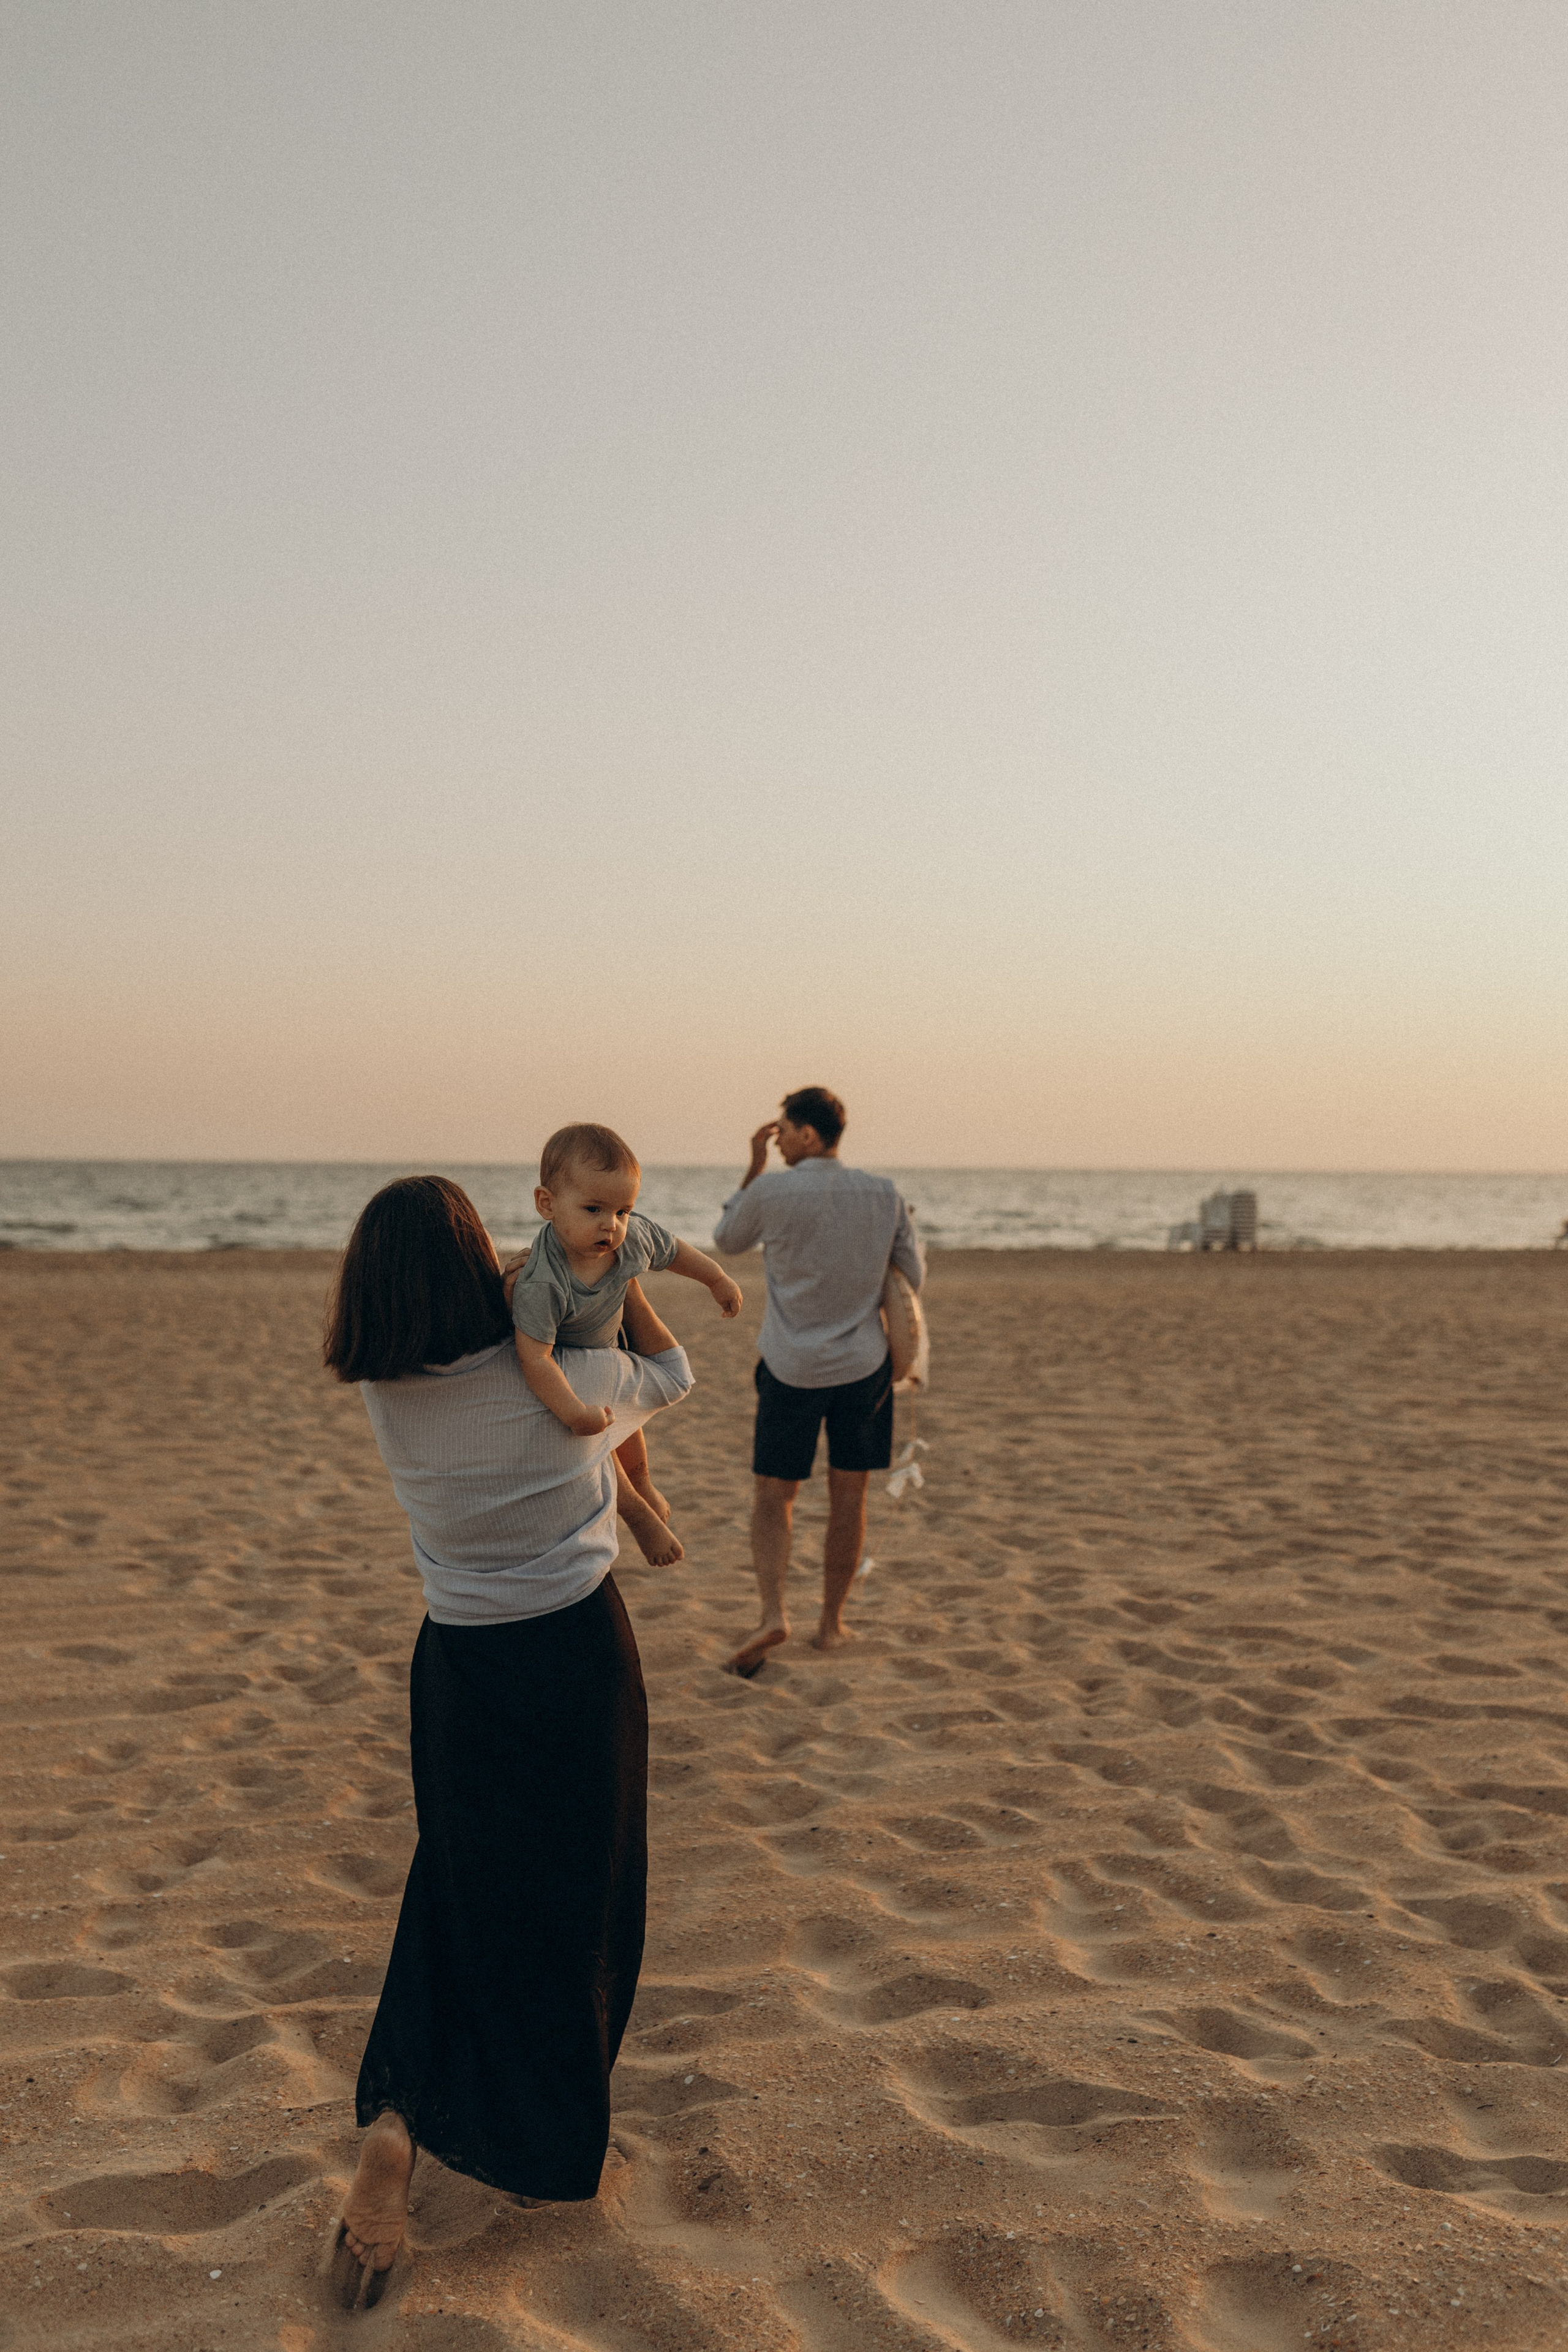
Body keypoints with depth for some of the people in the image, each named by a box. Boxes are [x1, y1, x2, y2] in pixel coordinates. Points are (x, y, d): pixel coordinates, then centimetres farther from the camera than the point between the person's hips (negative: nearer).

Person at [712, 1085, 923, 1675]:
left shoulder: (771, 1191, -13)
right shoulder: (883, 1194, -3)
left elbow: (726, 1239, 8)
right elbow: (914, 1275, 6)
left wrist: (754, 1168, 8)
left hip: (792, 1369, -2)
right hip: (864, 1365, 2)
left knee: (772, 1497, 9)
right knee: (849, 1498, 12)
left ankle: (772, 1614, -9)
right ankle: (831, 1621, 20)